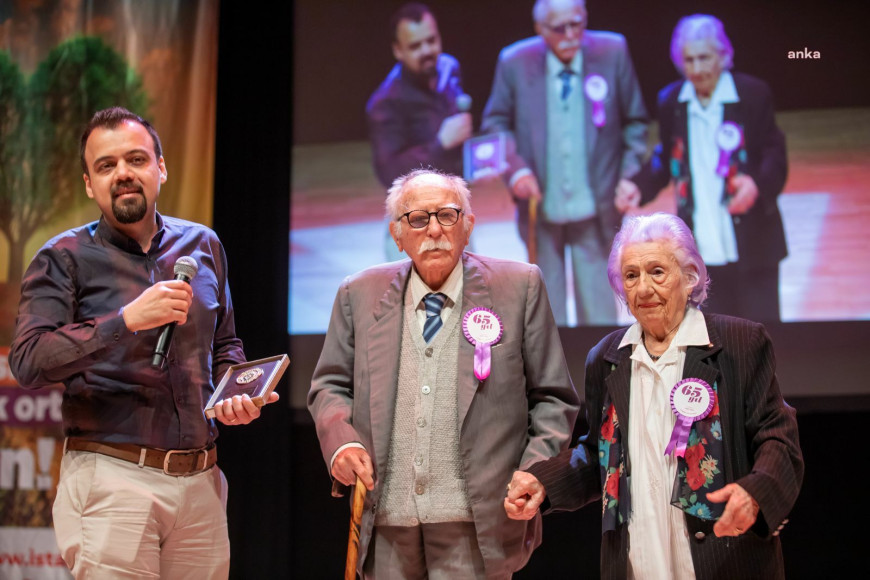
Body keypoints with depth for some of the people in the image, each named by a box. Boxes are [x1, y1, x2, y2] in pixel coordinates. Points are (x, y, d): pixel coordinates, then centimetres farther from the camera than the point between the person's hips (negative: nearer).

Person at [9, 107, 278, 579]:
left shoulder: (202, 245, 14)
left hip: (200, 483, 5)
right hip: (111, 481, -4)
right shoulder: (65, 258, 0)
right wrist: (127, 320, -22)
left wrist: (237, 392, 4)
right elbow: (28, 362, -14)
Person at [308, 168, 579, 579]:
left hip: (474, 525, -2)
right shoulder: (360, 295, 9)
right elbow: (330, 386, 16)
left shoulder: (518, 288, 2)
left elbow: (553, 398, 5)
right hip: (385, 523, 3)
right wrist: (339, 438, -4)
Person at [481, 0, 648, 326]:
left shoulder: (612, 52, -5)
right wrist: (515, 169, -12)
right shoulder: (514, 63, -6)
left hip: (595, 210, 0)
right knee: (545, 313, 11)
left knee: (598, 309, 5)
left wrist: (629, 174, -4)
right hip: (541, 210, 1)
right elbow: (495, 124, 4)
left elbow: (635, 121, 5)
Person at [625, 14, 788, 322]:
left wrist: (757, 184, -26)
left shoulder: (753, 94, -5)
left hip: (751, 246, -3)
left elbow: (775, 155, -6)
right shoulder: (671, 101, 5)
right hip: (700, 250, 3)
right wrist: (639, 187, -3)